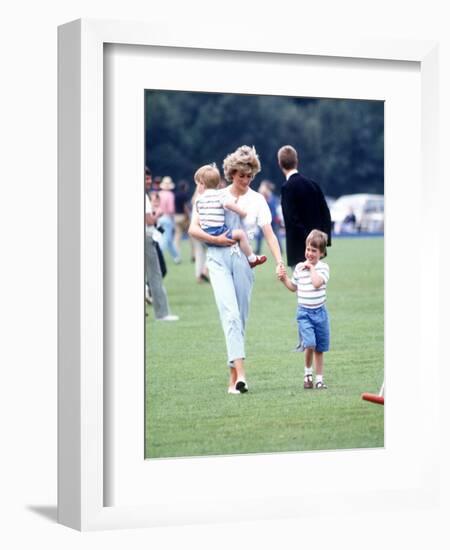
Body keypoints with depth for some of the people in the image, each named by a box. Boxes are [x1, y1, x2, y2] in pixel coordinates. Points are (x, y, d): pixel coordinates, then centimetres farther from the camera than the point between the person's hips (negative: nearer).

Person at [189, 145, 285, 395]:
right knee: (230, 313, -17)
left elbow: (269, 233, 0)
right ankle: (240, 371, -28)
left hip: (244, 259, 2)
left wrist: (279, 262, -13)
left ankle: (233, 376, 13)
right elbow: (193, 228, 6)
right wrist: (215, 239, -10)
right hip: (219, 258, -2)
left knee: (240, 317, 5)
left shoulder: (257, 200, 9)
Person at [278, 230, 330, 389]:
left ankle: (319, 379, 20)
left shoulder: (323, 267, -4)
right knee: (310, 344, -18)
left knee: (320, 348, 9)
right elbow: (294, 287, 17)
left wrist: (311, 268, -14)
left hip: (320, 311, 0)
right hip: (304, 312, 0)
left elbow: (317, 283, -21)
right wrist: (284, 279, 2)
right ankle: (307, 372, 4)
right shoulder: (299, 267, 4)